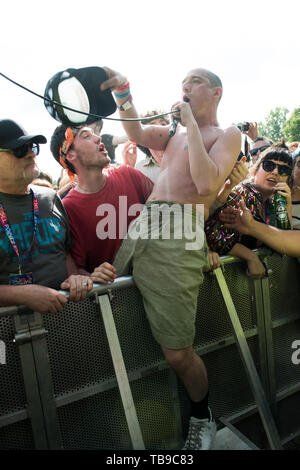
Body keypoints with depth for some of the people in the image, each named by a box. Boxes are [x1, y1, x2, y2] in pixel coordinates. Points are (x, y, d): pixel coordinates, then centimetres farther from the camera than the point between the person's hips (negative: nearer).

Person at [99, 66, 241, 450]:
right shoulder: (173, 133, 27)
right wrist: (122, 93, -3)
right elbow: (136, 135, 9)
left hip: (177, 239, -6)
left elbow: (206, 184, -11)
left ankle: (202, 419, 29)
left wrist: (191, 125, -4)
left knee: (177, 354, -4)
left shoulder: (227, 134, 8)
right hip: (139, 227, 7)